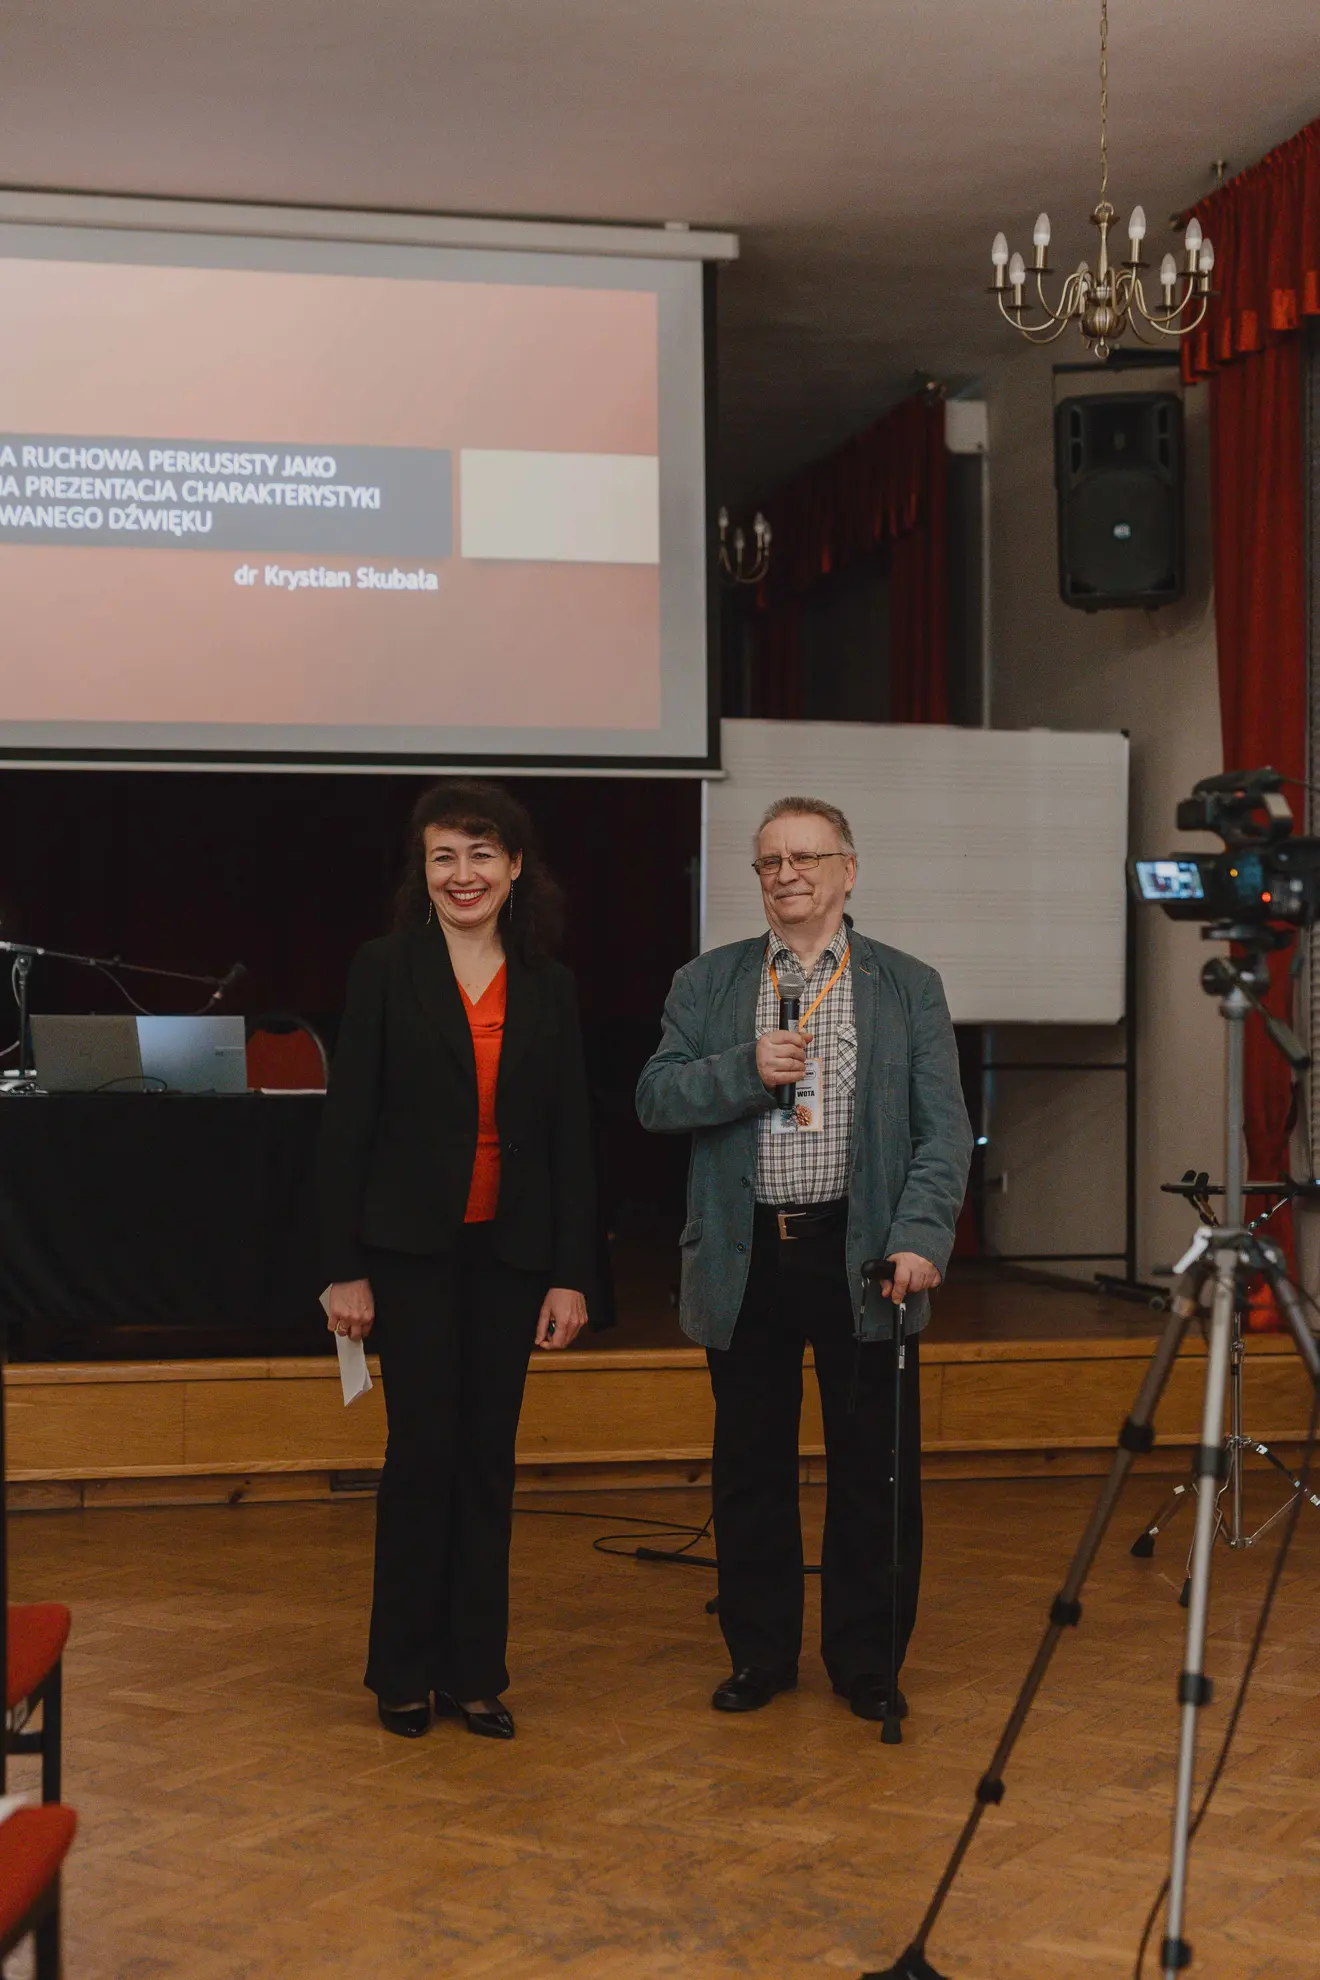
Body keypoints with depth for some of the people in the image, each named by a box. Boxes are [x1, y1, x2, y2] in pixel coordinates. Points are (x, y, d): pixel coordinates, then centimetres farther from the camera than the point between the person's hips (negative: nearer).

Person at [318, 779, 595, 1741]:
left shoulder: (549, 988, 5)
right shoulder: (386, 971, -3)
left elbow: (572, 1139, 6)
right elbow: (349, 1124, -4)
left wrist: (572, 1273, 0)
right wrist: (346, 1267, -8)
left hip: (510, 1250, 3)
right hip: (412, 1247, -3)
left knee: (489, 1457, 7)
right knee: (423, 1448, -1)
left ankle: (476, 1670, 17)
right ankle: (405, 1671, 14)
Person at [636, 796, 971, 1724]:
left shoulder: (909, 986, 5)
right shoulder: (707, 984, 8)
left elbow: (944, 1129, -1)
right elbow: (654, 1099, 1)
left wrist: (920, 1240, -14)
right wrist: (745, 1071, -15)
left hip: (861, 1255, -1)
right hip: (747, 1260, 1)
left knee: (874, 1469, 5)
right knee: (751, 1468, 10)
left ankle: (867, 1660, 19)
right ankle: (761, 1653, 24)